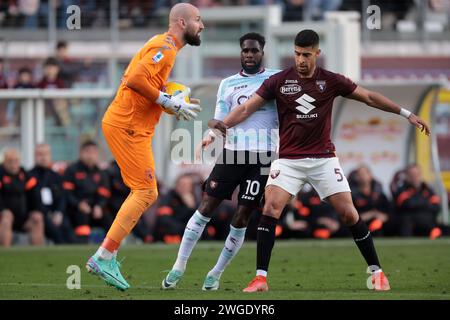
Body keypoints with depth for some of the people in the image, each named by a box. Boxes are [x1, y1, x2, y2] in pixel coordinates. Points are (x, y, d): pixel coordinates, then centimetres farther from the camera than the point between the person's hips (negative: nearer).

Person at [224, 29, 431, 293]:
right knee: (270, 210, -17)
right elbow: (247, 109, -1)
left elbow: (369, 97, 8)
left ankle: (377, 272, 11)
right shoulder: (279, 81, -2)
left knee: (349, 213, -5)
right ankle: (261, 278, -14)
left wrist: (407, 114, 7)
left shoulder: (331, 81, 0)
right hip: (289, 160, 0)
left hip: (324, 159, 0)